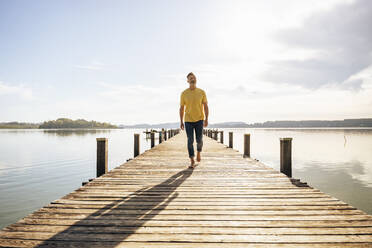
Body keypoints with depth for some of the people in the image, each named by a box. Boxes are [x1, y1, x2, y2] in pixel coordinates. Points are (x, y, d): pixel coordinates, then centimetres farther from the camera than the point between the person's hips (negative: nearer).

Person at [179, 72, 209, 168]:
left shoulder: (202, 92, 1)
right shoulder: (184, 93, 1)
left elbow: (206, 106, 2)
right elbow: (181, 108, 5)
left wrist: (206, 119, -8)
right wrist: (181, 122, 2)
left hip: (199, 120, 0)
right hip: (188, 120, 0)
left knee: (199, 140, 1)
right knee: (190, 141, -4)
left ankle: (199, 152, 33)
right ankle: (192, 161, 5)